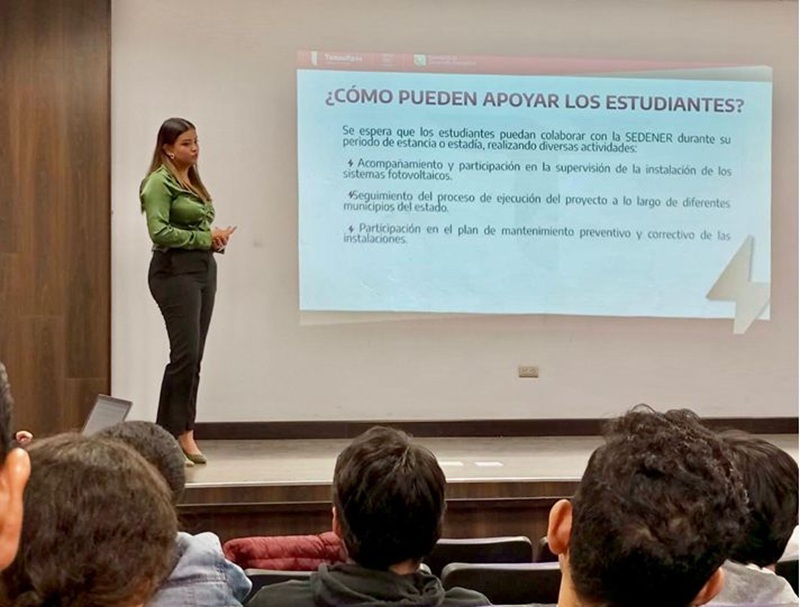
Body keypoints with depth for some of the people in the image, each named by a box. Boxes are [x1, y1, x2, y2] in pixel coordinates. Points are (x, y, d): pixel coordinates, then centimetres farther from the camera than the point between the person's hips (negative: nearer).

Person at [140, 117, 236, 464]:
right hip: (175, 271, -8)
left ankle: (178, 432, 13)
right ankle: (181, 432, -1)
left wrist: (216, 238, 4)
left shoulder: (193, 181, 18)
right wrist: (205, 237, -12)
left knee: (194, 357, 7)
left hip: (204, 269, 8)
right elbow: (160, 232, -16)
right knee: (186, 354, -11)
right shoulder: (160, 182, -7)